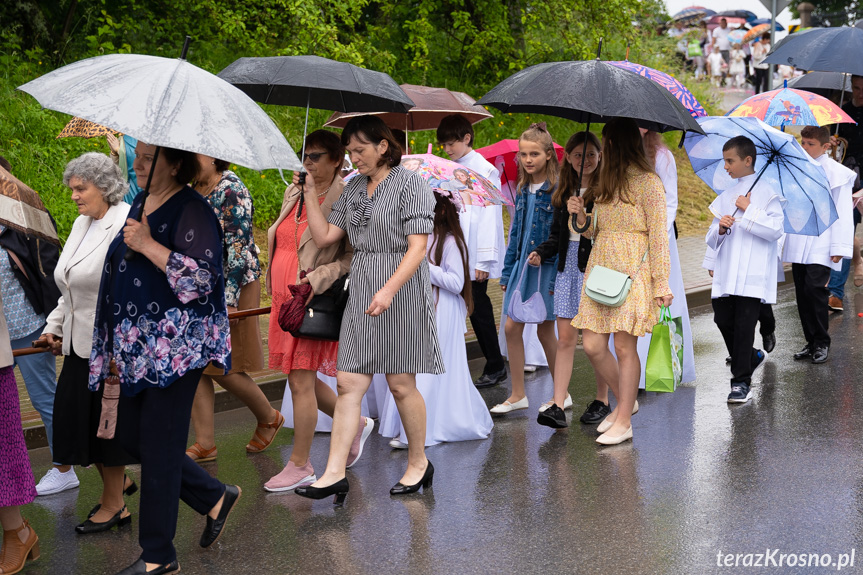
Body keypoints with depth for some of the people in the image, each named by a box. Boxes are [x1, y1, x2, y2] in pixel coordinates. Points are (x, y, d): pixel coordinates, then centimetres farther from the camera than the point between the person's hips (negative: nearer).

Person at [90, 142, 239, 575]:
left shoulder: (191, 210, -13)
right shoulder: (140, 204, 14)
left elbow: (200, 278, -24)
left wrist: (148, 245, -23)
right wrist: (116, 345, 24)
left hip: (175, 350, -9)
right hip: (138, 349, 9)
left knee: (158, 449, -3)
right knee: (131, 439, 13)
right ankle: (216, 498, 28)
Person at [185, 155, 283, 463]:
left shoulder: (231, 190, -13)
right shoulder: (192, 192, 11)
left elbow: (239, 246, -19)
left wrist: (229, 298, -24)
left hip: (232, 287, -8)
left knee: (223, 368, -3)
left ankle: (269, 418, 21)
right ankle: (205, 444, 8)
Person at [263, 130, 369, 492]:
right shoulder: (293, 194, 13)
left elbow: (354, 257, -12)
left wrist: (317, 279, -21)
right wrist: (275, 286, 19)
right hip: (285, 299, 8)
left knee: (301, 381, -5)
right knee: (301, 380, 14)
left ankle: (300, 465, 5)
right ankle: (355, 424, 34)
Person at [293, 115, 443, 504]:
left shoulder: (410, 184, -6)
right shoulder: (353, 189, 15)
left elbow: (417, 247, -14)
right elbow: (323, 237, 12)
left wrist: (388, 289, -24)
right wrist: (311, 193, 5)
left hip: (401, 292, -6)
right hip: (361, 293, 6)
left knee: (401, 384, 3)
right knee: (349, 384, 0)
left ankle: (418, 463, 21)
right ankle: (334, 474, -1)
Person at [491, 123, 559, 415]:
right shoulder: (523, 190, 11)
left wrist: (557, 276, -17)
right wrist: (507, 271, 15)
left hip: (547, 267, -6)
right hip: (522, 265, 6)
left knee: (545, 330, 2)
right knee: (512, 327, 3)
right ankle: (517, 395, 13)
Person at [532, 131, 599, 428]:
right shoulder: (563, 193, 12)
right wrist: (541, 252, 2)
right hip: (569, 265, 4)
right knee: (565, 338, -1)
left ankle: (602, 400, 18)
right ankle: (558, 405, -4)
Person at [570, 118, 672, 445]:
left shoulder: (647, 182, -5)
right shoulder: (606, 184, 18)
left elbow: (658, 234, -8)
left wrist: (661, 283, -12)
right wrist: (581, 217, 1)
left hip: (632, 271, -7)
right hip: (600, 268, 7)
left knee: (625, 345, -6)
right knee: (593, 345, 2)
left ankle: (624, 422, 2)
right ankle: (625, 402, 23)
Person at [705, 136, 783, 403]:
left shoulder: (765, 192, 0)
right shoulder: (724, 198, 17)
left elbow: (776, 229, -12)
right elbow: (711, 240, 15)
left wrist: (748, 211, -11)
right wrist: (720, 229, -6)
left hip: (752, 274, -6)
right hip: (726, 274, 6)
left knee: (743, 325, -7)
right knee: (723, 321, 4)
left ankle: (741, 381, 0)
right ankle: (751, 357, 29)